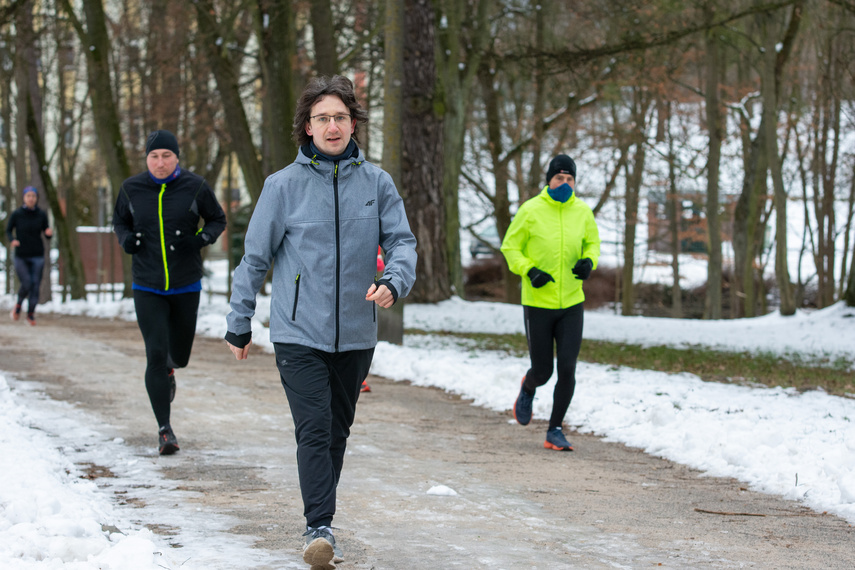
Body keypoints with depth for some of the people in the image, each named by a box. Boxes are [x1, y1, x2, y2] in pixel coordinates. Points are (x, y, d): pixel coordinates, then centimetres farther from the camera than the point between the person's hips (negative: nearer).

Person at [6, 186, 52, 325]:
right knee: (26, 285, -10)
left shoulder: (42, 214, -1)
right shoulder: (16, 214, -6)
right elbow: (8, 231, 5)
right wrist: (12, 240, -15)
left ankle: (31, 315, 12)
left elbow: (46, 235, 6)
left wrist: (49, 233, -17)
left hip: (37, 256, 2)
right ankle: (19, 305, 21)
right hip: (21, 256, -2)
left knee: (35, 286, -2)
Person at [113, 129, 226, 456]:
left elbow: (217, 220, 6)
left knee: (179, 355, 13)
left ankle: (169, 366, 53)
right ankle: (164, 429, -3)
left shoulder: (194, 187, -6)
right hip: (147, 287, -1)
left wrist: (202, 239, -15)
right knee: (155, 355, -11)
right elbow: (120, 221, 13)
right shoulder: (132, 189, -3)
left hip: (186, 286, 1)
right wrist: (126, 239, -9)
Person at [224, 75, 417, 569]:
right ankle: (320, 529, -16)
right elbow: (255, 258, 2)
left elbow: (401, 241, 2)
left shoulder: (377, 183, 1)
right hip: (299, 334, -3)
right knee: (314, 431, -13)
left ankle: (320, 519, 27)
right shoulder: (285, 185, -4)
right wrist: (239, 324, 5)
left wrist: (394, 281, -20)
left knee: (338, 431, 13)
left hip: (356, 335, 3)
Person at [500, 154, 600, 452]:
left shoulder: (582, 212, 2)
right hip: (537, 304, -2)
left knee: (567, 369, -6)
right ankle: (528, 388, 42)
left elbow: (592, 242, 17)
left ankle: (555, 431, 8)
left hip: (572, 304, 2)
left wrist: (589, 261, -5)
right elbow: (510, 246, -1)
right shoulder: (530, 210, -8)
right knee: (542, 371, 4)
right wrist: (529, 270, -16)